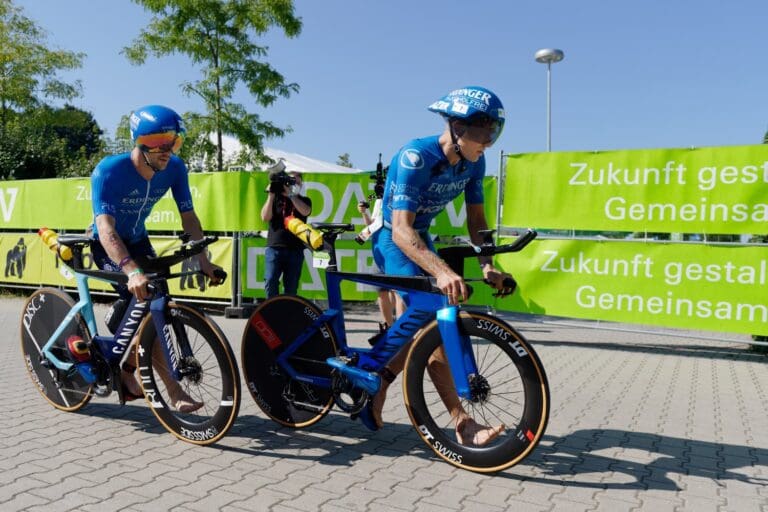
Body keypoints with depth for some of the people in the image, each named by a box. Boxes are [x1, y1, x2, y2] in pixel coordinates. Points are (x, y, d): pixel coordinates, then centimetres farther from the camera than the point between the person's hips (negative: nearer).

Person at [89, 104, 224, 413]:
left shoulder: (174, 169, -18)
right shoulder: (109, 171, -32)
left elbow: (188, 217, -13)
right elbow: (106, 228, -42)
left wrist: (203, 260, -24)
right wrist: (132, 271, -57)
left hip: (137, 240, 6)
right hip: (106, 244, -5)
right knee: (142, 306, -20)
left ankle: (127, 370, 23)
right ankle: (174, 391, -18)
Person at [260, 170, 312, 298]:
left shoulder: (304, 200, 13)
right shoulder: (276, 199, 12)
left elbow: (305, 211, -12)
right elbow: (265, 217, -3)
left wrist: (290, 194, -18)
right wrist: (271, 195, -9)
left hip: (295, 250, 1)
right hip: (274, 248, 0)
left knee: (291, 287, 4)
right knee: (270, 282, -11)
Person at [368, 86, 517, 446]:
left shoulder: (473, 163, -8)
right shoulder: (415, 158, -30)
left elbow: (475, 219, -2)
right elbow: (401, 229, -38)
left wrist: (487, 265, -20)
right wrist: (442, 271, -53)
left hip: (420, 238, 8)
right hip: (392, 239, -8)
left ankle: (378, 384, 22)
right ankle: (462, 423, -17)